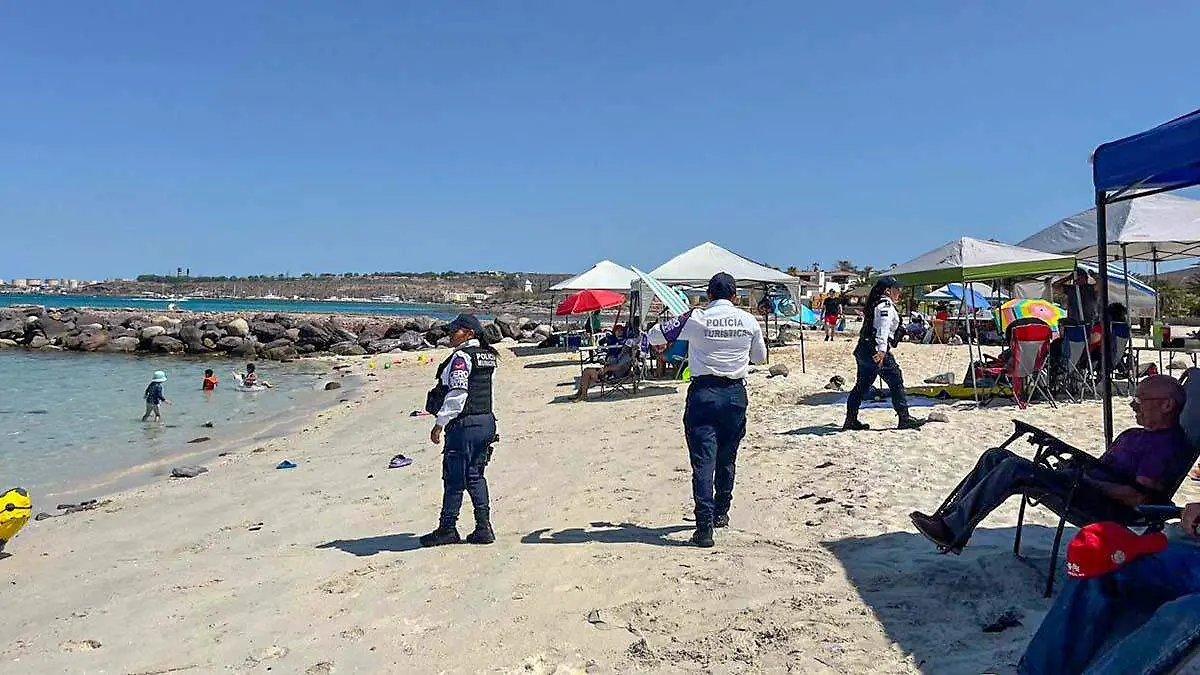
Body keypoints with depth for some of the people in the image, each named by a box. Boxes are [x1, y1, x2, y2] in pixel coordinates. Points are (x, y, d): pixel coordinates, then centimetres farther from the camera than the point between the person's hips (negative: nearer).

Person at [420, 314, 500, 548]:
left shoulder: (462, 356, -13)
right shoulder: (487, 356, 12)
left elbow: (457, 394, -21)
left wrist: (440, 423, -17)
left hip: (465, 424, -9)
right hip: (487, 421, 9)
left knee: (454, 477, 2)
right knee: (475, 476, 14)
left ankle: (447, 529, 11)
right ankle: (483, 528, 13)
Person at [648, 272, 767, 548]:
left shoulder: (696, 318, -6)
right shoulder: (749, 321, 1)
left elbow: (656, 334, 1)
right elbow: (760, 357, 15)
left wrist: (658, 343, 25)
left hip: (703, 393, -3)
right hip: (735, 393, 3)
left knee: (703, 459, -4)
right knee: (727, 458, 18)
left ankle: (704, 527, -10)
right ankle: (720, 512, 34)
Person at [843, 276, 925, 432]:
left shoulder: (874, 304, 20)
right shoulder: (886, 305, -10)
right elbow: (883, 328, -22)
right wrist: (882, 350, -31)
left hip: (863, 350, 10)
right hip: (876, 350, -10)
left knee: (862, 384, 11)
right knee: (896, 381, -2)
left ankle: (851, 420, 11)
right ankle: (904, 417, 2)